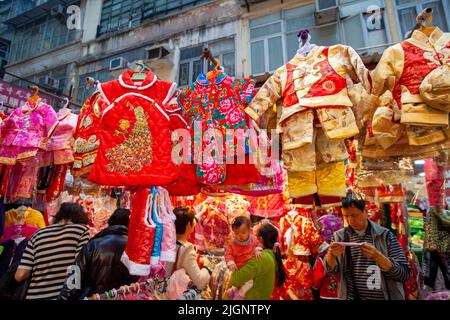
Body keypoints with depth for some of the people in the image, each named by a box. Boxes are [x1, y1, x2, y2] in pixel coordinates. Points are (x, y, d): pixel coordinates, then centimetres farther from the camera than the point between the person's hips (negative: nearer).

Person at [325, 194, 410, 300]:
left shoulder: (385, 235, -4)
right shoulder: (339, 236, 1)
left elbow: (404, 274, -7)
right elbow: (331, 268, -3)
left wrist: (377, 256, -23)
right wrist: (331, 254, -22)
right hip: (350, 297, 1)